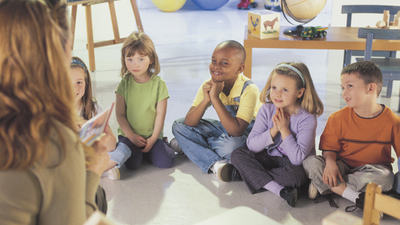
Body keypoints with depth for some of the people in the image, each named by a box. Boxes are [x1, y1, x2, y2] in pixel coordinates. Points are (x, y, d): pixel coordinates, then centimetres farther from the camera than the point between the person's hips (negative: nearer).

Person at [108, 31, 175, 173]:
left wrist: (153, 139, -10)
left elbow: (160, 114, -5)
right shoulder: (124, 84, -2)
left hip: (152, 135, 1)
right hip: (129, 134, -1)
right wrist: (131, 136, -11)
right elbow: (120, 114, -2)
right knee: (132, 163, -25)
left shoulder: (159, 84, -5)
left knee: (166, 162, -17)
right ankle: (112, 161, 4)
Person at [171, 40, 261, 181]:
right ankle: (215, 164, -24)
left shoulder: (249, 90, -28)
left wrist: (215, 98, -37)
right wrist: (205, 100, -32)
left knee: (230, 146, -41)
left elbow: (236, 131, -38)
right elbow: (189, 123, -14)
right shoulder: (208, 85, -11)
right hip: (223, 128, 7)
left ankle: (191, 146, -12)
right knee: (178, 125, -7)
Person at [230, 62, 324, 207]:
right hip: (271, 158, 5)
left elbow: (298, 158, -29)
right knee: (237, 154, -15)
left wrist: (284, 129, -25)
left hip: (296, 164, -5)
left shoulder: (307, 119, -22)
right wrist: (273, 130, -24)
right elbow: (251, 145, -12)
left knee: (296, 174, -39)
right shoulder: (266, 110, -8)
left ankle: (247, 174, -17)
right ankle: (280, 190, -29)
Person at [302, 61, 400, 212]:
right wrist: (330, 162, -26)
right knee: (310, 162, -24)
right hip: (343, 167, 2)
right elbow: (329, 147, -3)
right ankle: (358, 198, -30)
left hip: (372, 169, -1)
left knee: (384, 178, -37)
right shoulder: (338, 118, -3)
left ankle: (322, 186, -27)